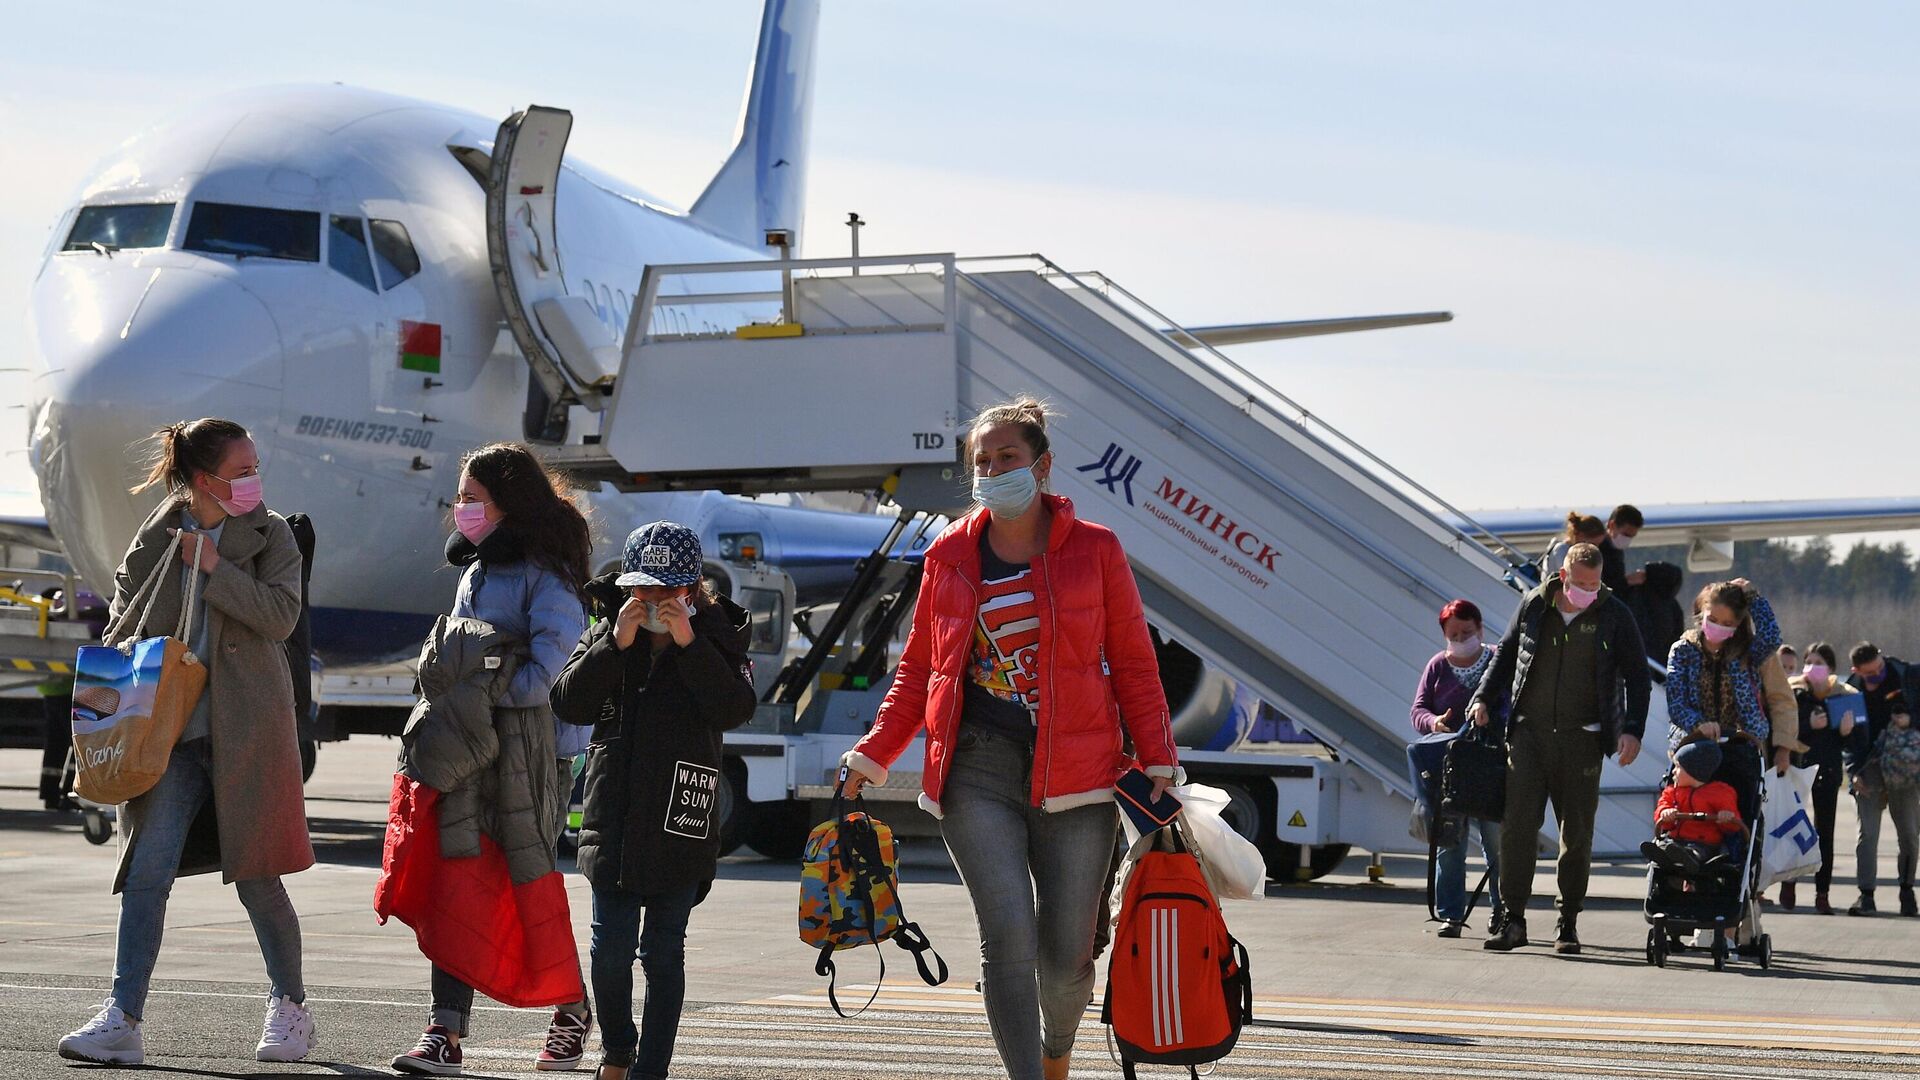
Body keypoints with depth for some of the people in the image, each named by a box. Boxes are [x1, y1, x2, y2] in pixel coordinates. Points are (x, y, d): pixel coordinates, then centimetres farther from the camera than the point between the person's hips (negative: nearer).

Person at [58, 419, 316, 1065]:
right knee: (147, 871, -7)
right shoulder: (159, 536, 8)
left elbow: (281, 616, -12)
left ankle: (291, 1009, 20)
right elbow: (123, 617, 19)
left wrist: (213, 565, -14)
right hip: (173, 730, 2)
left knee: (256, 878, 3)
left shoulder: (269, 534, 2)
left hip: (247, 731, -2)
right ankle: (123, 1019, -8)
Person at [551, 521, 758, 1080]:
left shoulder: (718, 636, 1)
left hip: (680, 821, -2)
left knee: (663, 952, 2)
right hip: (614, 818, 2)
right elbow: (568, 704, -3)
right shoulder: (608, 632, 7)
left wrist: (688, 643, -19)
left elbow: (735, 710, -13)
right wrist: (615, 644, -13)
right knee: (611, 946, -1)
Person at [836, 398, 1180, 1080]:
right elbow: (918, 669, 16)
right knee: (1008, 934, -15)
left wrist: (1159, 762, -1)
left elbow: (1133, 666, 7)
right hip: (977, 769, 1)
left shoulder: (1093, 550, 5)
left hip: (1075, 771, -1)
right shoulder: (950, 555, 10)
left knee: (1067, 953, 2)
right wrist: (874, 755, 6)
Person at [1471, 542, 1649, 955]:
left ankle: (1569, 924, 12)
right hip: (1529, 731, 1)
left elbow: (1638, 677, 4)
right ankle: (1513, 919, -4)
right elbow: (1506, 654, 20)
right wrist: (1484, 697, 10)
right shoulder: (1533, 605, 5)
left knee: (1577, 832, 3)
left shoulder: (1613, 616, 0)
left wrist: (1632, 730, -7)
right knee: (1517, 824, -7)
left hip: (1581, 738, -1)